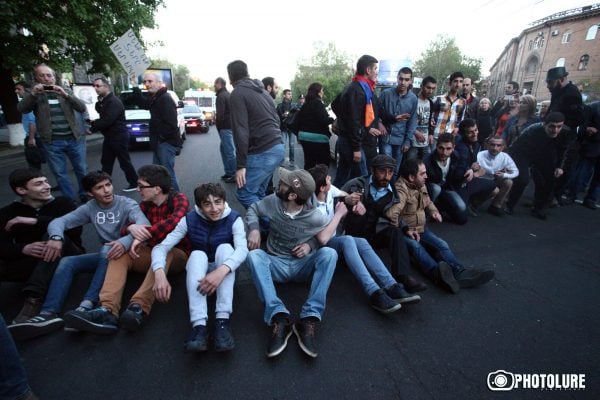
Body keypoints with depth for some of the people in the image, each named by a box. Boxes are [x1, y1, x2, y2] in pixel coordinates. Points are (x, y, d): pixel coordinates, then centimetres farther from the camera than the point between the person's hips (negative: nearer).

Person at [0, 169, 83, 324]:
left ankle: (34, 298, -42)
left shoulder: (63, 203, 4)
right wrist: (24, 249, -26)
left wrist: (34, 221, -17)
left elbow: (75, 229, -14)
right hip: (33, 262, 2)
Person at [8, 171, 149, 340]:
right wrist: (56, 237, -30)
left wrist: (126, 241, -50)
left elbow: (144, 224, -30)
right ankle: (49, 313, -29)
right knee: (66, 262, -16)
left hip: (124, 252, -5)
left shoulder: (127, 204, -12)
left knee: (107, 250, -36)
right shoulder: (89, 208, 3)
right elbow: (59, 221, -6)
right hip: (105, 255, 5)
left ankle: (86, 306, -42)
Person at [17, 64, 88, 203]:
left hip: (74, 138, 1)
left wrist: (66, 95, -16)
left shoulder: (65, 91, 11)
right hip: (52, 142, 0)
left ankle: (85, 197, 23)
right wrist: (33, 93, -21)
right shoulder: (33, 94, 8)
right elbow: (22, 109, -7)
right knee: (60, 173, 2)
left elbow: (82, 108, -2)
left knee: (81, 169, 7)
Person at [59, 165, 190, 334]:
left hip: (176, 255, -5)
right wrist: (131, 228, -22)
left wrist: (144, 236, -26)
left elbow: (174, 221, -31)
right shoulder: (145, 205, 8)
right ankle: (107, 310, -36)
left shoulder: (179, 199, -9)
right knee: (120, 253, -17)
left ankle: (139, 307, -50)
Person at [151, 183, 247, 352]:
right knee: (197, 255, -32)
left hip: (224, 271, -1)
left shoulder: (233, 219, -18)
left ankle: (222, 321, -39)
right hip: (198, 270, 1)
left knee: (225, 248, -32)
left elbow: (242, 249, -34)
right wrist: (160, 273, -40)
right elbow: (161, 247, -20)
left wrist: (221, 271, -53)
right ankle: (199, 326, -43)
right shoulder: (189, 220, -14)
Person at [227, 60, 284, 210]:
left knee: (244, 194, -1)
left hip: (262, 152, -9)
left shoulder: (238, 93, -6)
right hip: (277, 147, 9)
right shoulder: (261, 90, 21)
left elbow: (241, 131, -15)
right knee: (258, 193, 16)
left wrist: (241, 165, -15)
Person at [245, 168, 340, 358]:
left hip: (303, 266, -2)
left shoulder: (315, 217, -16)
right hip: (276, 264, 2)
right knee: (254, 255, -30)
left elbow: (326, 237, 3)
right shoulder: (273, 202, -10)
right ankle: (279, 316, -40)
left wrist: (310, 245, -17)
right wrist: (253, 229, -12)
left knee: (329, 253, -31)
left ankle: (310, 318, -36)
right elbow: (253, 209, 7)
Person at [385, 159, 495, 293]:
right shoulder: (401, 189, -21)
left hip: (420, 229, 8)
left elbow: (428, 203, 30)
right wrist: (405, 230, -25)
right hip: (403, 232, -8)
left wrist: (434, 211, 7)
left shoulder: (421, 186, 9)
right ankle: (437, 273, -60)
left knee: (441, 245, -17)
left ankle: (460, 273, -34)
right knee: (415, 246, -38)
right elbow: (391, 214, -36)